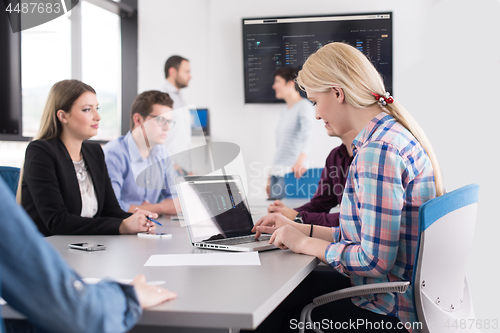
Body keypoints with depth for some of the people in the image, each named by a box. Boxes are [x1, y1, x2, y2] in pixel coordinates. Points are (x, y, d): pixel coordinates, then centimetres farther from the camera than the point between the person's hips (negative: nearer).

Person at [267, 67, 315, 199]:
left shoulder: (304, 106, -7)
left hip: (291, 172, -8)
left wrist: (300, 162, -40)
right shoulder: (285, 112, 20)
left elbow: (307, 135, -23)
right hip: (277, 172, 8)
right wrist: (270, 177, 19)